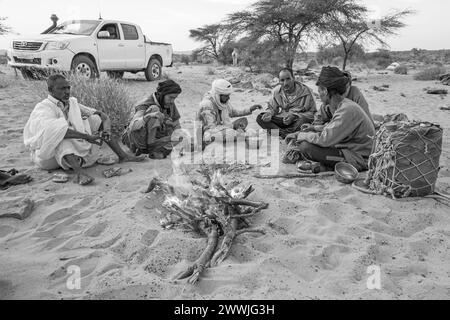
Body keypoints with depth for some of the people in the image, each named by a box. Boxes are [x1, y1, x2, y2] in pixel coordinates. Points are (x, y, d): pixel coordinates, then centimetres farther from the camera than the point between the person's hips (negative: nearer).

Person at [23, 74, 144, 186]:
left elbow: (104, 117, 5)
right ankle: (80, 172, -58)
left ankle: (122, 155, -7)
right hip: (49, 155, -6)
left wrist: (106, 130, -18)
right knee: (62, 135, -37)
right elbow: (52, 129, -35)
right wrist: (87, 137, -40)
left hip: (77, 150, 7)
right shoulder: (43, 107, -13)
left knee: (95, 119, 2)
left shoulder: (72, 103, 8)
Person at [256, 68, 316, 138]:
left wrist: (294, 116, -24)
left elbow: (312, 112, -10)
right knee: (260, 118, -17)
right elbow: (272, 108, 13)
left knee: (303, 119, -40)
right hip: (281, 121, 4)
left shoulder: (305, 91, -10)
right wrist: (269, 113, -13)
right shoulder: (276, 91, 3)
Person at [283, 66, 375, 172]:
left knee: (306, 146, -21)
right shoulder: (342, 106, 11)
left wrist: (300, 135, -13)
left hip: (358, 159, -10)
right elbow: (330, 130, 12)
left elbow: (326, 139, -26)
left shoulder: (348, 110, -22)